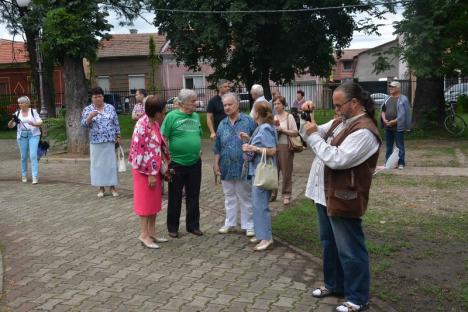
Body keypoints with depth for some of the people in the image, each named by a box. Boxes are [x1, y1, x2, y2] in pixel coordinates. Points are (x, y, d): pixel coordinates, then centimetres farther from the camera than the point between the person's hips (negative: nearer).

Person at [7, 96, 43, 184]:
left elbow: (40, 123, -5)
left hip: (33, 135, -3)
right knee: (23, 156, 7)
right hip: (22, 136, 3)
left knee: (33, 155, -13)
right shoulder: (17, 113, 7)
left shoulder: (33, 111, 1)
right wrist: (13, 120, -19)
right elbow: (10, 126, 2)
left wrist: (34, 124, -26)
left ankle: (35, 177, -13)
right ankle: (24, 175, 24)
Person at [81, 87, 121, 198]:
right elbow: (84, 124, -5)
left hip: (110, 141, 1)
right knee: (98, 164, 4)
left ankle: (112, 187, 12)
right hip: (96, 142, 0)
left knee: (111, 163, 3)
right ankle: (101, 188, 14)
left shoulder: (110, 108, 5)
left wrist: (118, 136, 4)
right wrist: (90, 116, -22)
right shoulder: (87, 109, 2)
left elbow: (116, 124, 8)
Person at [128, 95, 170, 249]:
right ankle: (144, 235, 11)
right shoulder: (143, 125, -20)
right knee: (145, 203, 1)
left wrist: (163, 168, 16)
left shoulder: (154, 123, 7)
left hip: (155, 168, 9)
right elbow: (142, 151, -21)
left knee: (154, 202, 13)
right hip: (145, 170, -9)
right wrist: (150, 173, -20)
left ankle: (152, 233, 23)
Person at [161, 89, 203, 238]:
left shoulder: (196, 116, 7)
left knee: (193, 196, 13)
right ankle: (173, 227, 22)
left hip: (195, 163, 5)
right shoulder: (172, 116, -9)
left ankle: (193, 225, 26)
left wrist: (197, 151, 12)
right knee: (175, 197, 8)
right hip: (177, 163, -5)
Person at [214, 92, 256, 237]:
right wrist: (216, 163, 8)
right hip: (226, 167, 4)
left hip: (243, 167, -4)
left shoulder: (248, 121, -5)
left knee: (246, 197, 6)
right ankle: (229, 223, 28)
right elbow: (218, 147, 10)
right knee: (229, 197, 15)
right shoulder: (222, 124, 8)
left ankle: (249, 225, 17)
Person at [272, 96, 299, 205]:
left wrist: (282, 130, -14)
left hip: (285, 147, -5)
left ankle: (286, 195, 11)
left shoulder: (289, 117, -4)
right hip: (274, 146, 5)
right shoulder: (274, 117, 12)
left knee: (286, 171, 1)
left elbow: (295, 133, -9)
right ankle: (272, 193, 18)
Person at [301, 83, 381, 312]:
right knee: (329, 244, 21)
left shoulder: (364, 131, -20)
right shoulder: (339, 122, 10)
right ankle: (334, 284, 38)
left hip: (343, 199, -9)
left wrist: (313, 136, -20)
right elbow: (316, 134, 19)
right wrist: (306, 117, 0)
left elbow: (337, 159, -28)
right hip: (325, 195, 9)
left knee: (350, 250, 3)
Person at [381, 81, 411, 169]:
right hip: (388, 126, 6)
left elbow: (403, 115, -12)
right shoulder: (388, 99, 13)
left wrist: (393, 122, -16)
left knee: (400, 146, 0)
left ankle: (401, 163, 6)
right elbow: (383, 110, 16)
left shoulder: (402, 99, -7)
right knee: (388, 145, 13)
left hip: (398, 127, -6)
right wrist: (384, 119, -2)